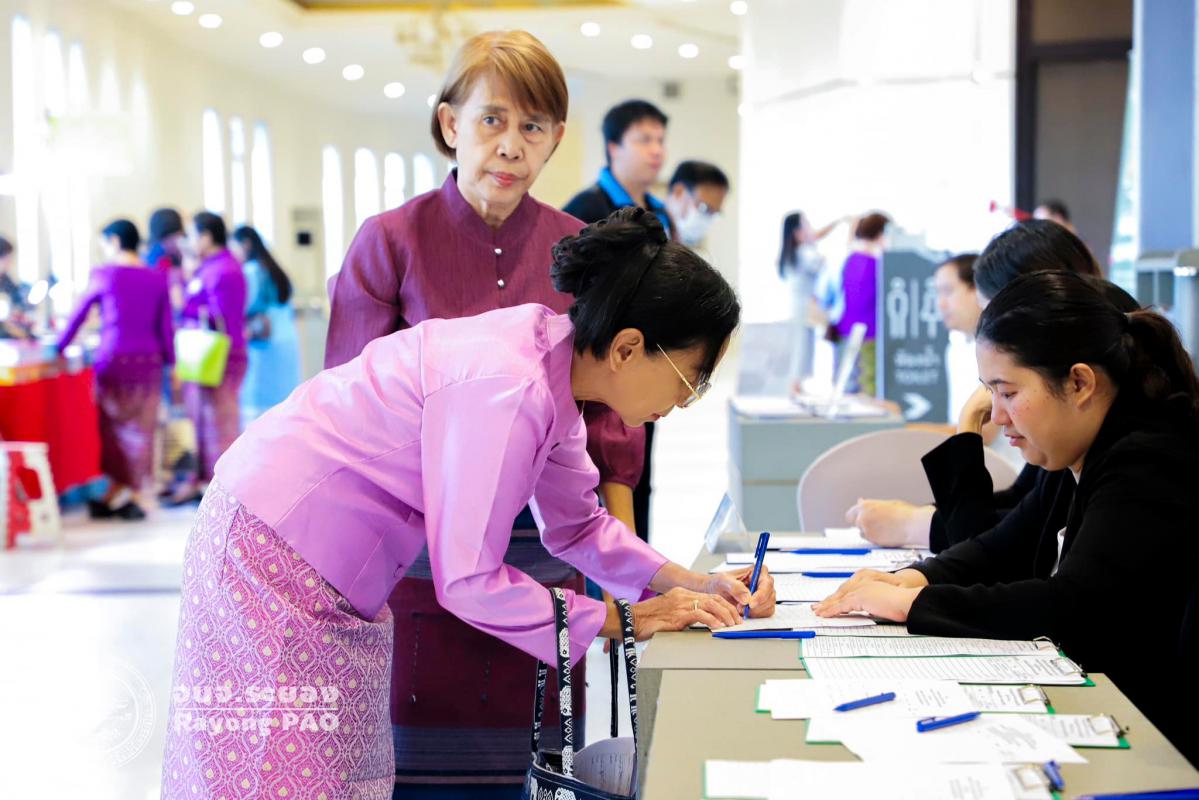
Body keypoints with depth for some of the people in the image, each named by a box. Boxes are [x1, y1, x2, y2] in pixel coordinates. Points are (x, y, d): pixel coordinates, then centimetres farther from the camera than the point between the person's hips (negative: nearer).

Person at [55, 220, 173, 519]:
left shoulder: (104, 275, -2)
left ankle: (117, 491, 11)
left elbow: (79, 314, 6)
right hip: (148, 360, 3)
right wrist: (171, 363, 11)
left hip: (113, 359, -2)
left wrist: (59, 346, 18)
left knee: (110, 427, 10)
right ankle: (132, 496, 10)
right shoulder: (157, 279, 4)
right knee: (140, 430, 7)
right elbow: (165, 326, 5)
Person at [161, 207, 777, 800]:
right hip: (275, 553, -9)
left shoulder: (557, 360, -2)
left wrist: (690, 586, -2)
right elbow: (468, 581, -26)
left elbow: (575, 524, 11)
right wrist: (629, 619, -18)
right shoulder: (506, 390, -31)